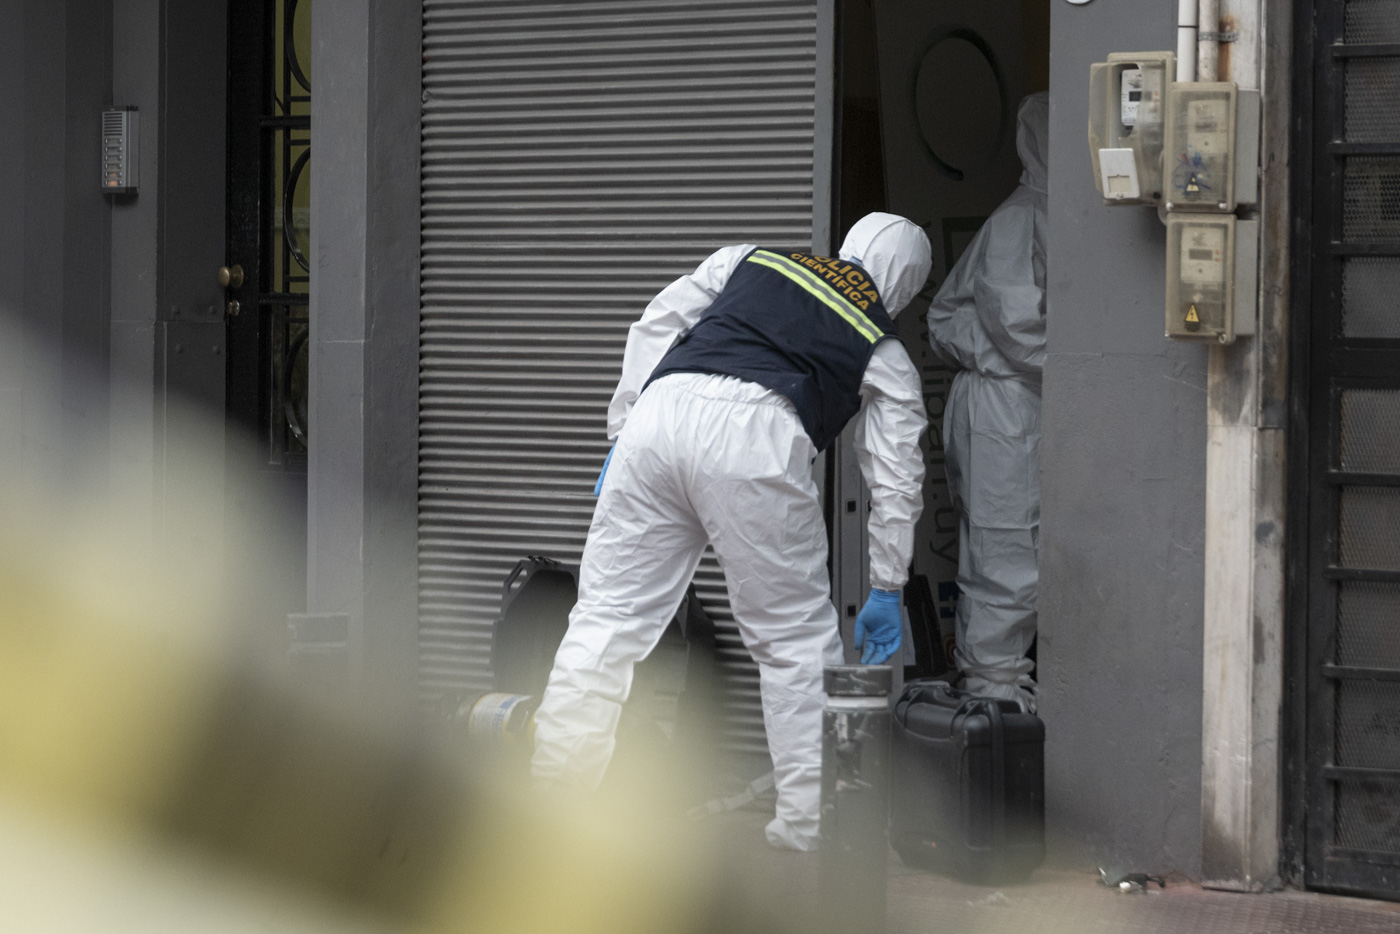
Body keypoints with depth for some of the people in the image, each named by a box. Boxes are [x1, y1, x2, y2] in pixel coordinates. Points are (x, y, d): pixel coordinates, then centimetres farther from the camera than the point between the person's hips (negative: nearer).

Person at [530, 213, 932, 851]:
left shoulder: (751, 260, 31)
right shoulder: (885, 356, 24)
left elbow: (656, 325, 23)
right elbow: (896, 483, 21)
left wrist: (621, 432, 24)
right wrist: (885, 593, 27)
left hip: (660, 411, 3)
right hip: (754, 438, -3)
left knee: (607, 613, 8)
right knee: (795, 639, 10)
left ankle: (551, 793, 10)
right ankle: (810, 819, 12)